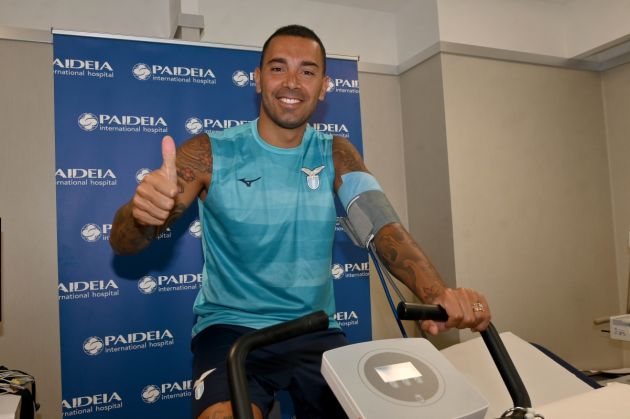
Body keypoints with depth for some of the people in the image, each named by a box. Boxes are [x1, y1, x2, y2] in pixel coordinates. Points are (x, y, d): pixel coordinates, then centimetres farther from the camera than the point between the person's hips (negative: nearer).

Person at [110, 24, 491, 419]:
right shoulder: (211, 153, -6)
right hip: (230, 330, -2)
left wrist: (437, 294, -32)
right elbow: (123, 243, -9)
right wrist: (142, 214, -34)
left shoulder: (336, 155, 2)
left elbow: (384, 226, -12)